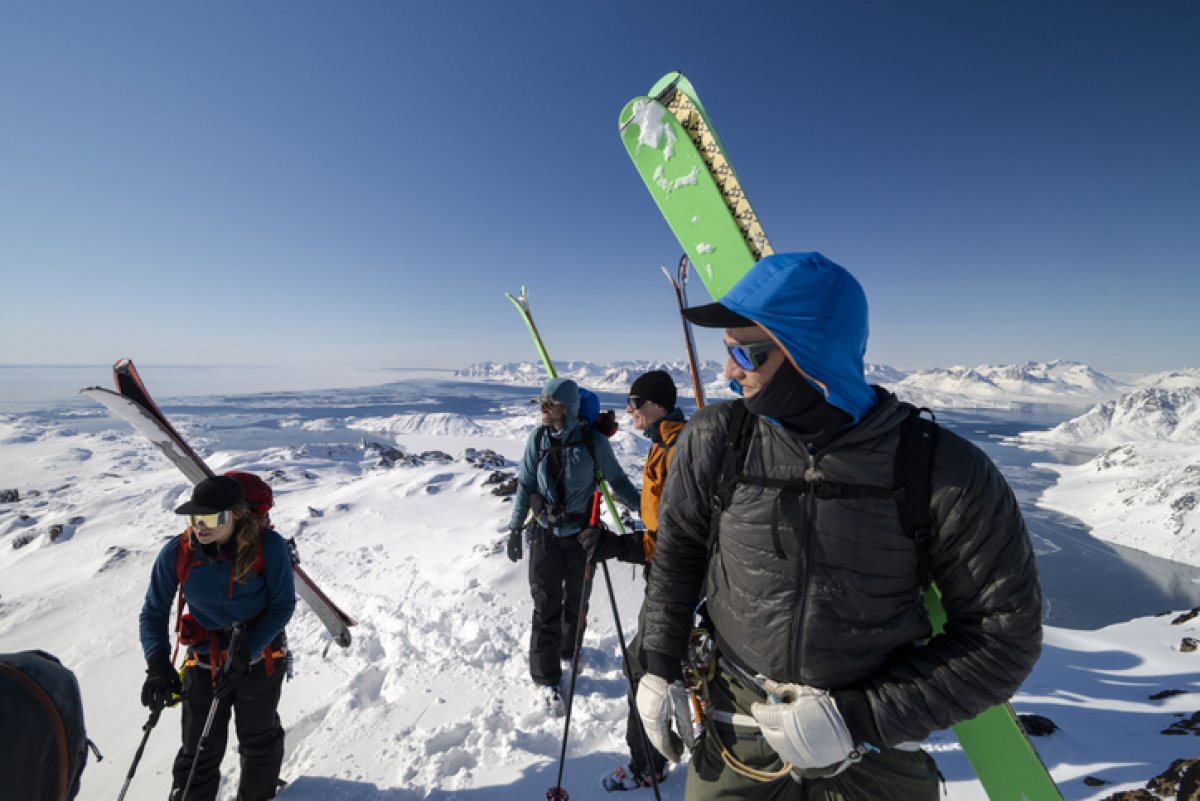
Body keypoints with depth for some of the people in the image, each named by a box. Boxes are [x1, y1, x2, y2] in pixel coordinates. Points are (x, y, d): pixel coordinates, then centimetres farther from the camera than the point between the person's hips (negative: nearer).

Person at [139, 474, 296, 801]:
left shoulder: (267, 545, -24)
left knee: (259, 743, 21)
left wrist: (245, 653, -23)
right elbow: (154, 612, -3)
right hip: (204, 662, 1)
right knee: (199, 752, 10)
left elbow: (283, 604, -16)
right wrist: (158, 665, -16)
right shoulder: (176, 553, -15)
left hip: (260, 659, -1)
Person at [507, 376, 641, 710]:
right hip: (546, 533, 1)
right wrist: (515, 528, 0)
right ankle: (546, 676, 26)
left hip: (582, 533, 0)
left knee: (576, 599, 19)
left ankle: (569, 647, 48)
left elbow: (617, 479, -3)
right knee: (546, 605, 7)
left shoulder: (593, 440, -14)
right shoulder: (538, 438, -7)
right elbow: (525, 484, 0)